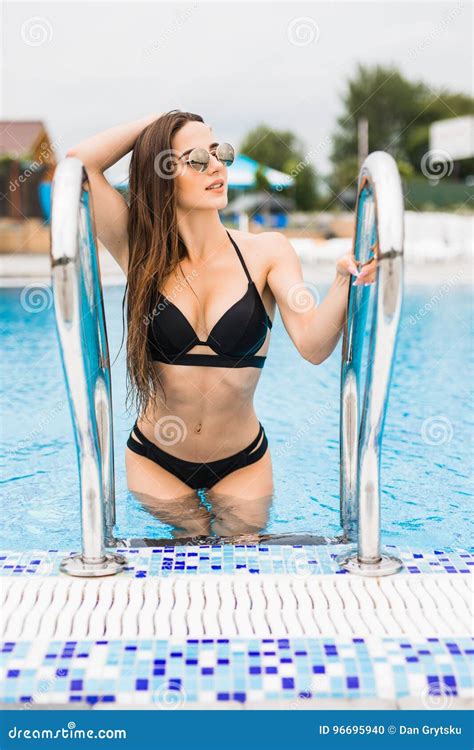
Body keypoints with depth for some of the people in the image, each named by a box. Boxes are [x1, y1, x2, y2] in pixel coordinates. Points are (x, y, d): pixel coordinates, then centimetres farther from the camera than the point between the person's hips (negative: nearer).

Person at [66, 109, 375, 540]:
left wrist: (345, 281, -42)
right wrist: (158, 121, -9)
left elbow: (313, 346, -24)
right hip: (156, 462, 0)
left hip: (241, 464, 0)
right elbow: (81, 161, -17)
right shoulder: (143, 254, -9)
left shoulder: (266, 252, -10)